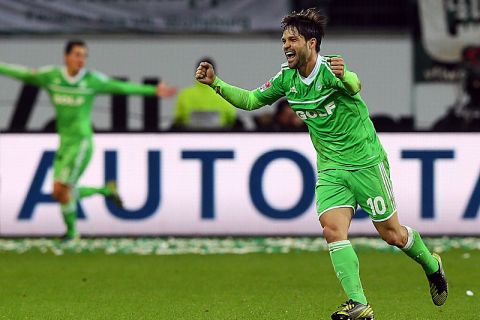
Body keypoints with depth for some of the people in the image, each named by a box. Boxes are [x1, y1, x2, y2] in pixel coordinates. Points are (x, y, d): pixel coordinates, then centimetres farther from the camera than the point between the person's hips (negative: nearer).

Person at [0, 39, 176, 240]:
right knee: (60, 193, 5)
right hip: (64, 142, 5)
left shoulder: (93, 79, -7)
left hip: (82, 142, -5)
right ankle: (106, 190, 25)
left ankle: (71, 231, 9)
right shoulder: (50, 76, 0)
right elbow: (22, 74, 8)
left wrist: (154, 91, -4)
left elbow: (123, 87, -2)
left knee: (61, 189, -12)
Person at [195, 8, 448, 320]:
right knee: (333, 229, -16)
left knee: (391, 232, 5)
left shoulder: (331, 68, -21)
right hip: (331, 168, 5)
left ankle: (432, 265, 35)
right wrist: (215, 83, -7)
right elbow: (251, 100, 8)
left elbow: (355, 86, -44)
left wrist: (344, 76, -68)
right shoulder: (286, 78, -1)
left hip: (366, 162, -5)